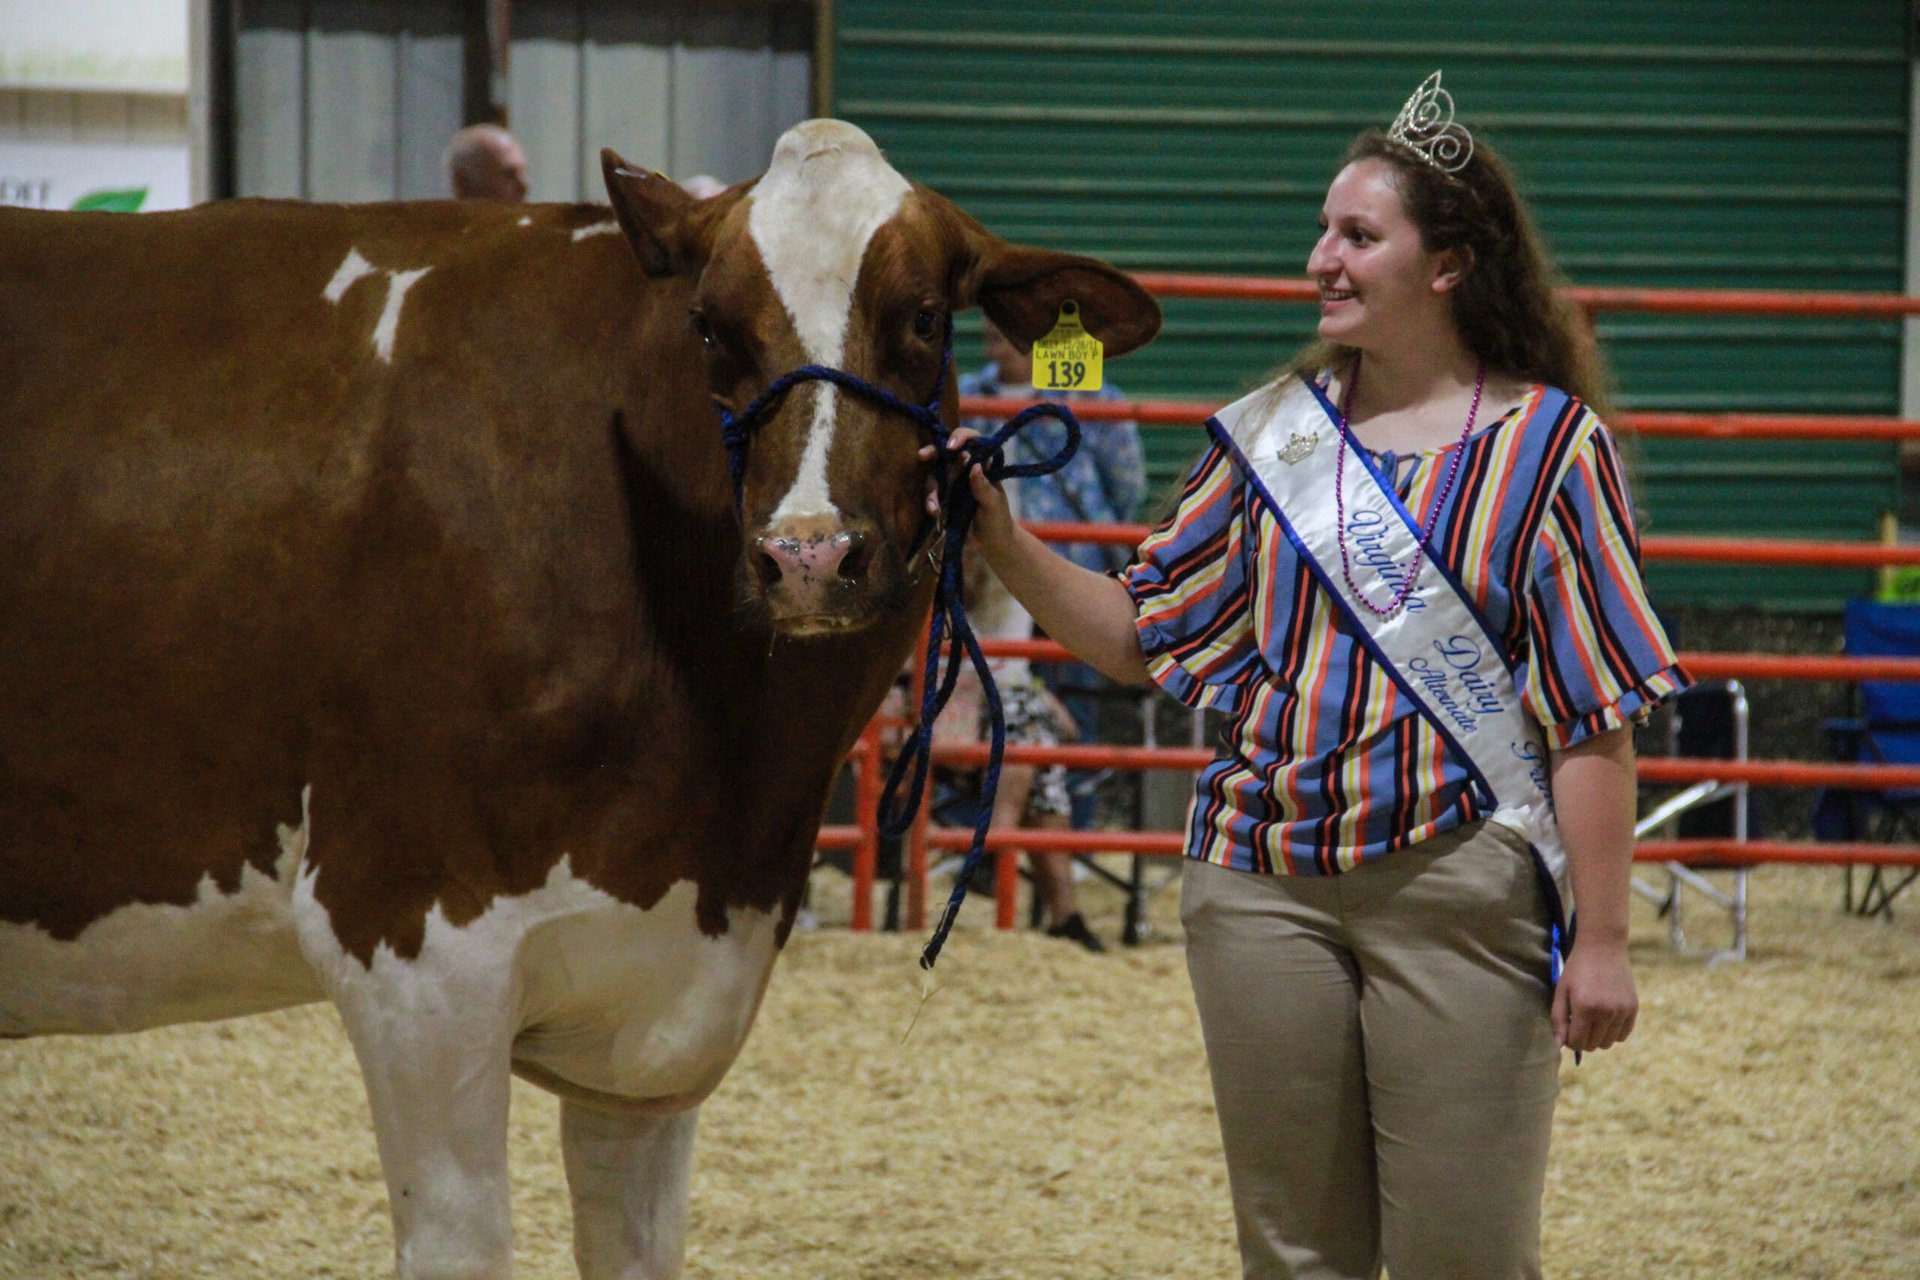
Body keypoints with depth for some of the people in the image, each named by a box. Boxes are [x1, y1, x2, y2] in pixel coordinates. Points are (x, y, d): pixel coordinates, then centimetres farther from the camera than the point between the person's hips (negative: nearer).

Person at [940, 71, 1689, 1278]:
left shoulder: (1549, 445, -4)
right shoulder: (1275, 432, 8)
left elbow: (1597, 719, -6)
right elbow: (1146, 633, 13)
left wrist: (1601, 940, -10)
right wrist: (1006, 544, -2)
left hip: (1461, 894, -4)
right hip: (1263, 883, 4)